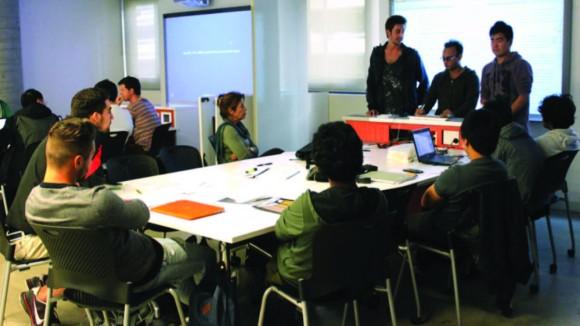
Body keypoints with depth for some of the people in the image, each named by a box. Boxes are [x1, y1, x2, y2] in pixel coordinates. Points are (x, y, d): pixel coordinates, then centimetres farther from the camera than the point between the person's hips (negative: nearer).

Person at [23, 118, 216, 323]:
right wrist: (130, 203, 1)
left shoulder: (33, 200, -17)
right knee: (206, 255, 19)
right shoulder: (99, 202, -42)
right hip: (135, 276, -8)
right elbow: (142, 215, -20)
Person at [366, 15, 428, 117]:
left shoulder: (412, 55, 1)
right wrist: (372, 107, 1)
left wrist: (417, 106, 2)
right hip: (382, 113, 2)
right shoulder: (377, 54, 8)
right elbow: (371, 83, 11)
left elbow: (424, 82, 9)